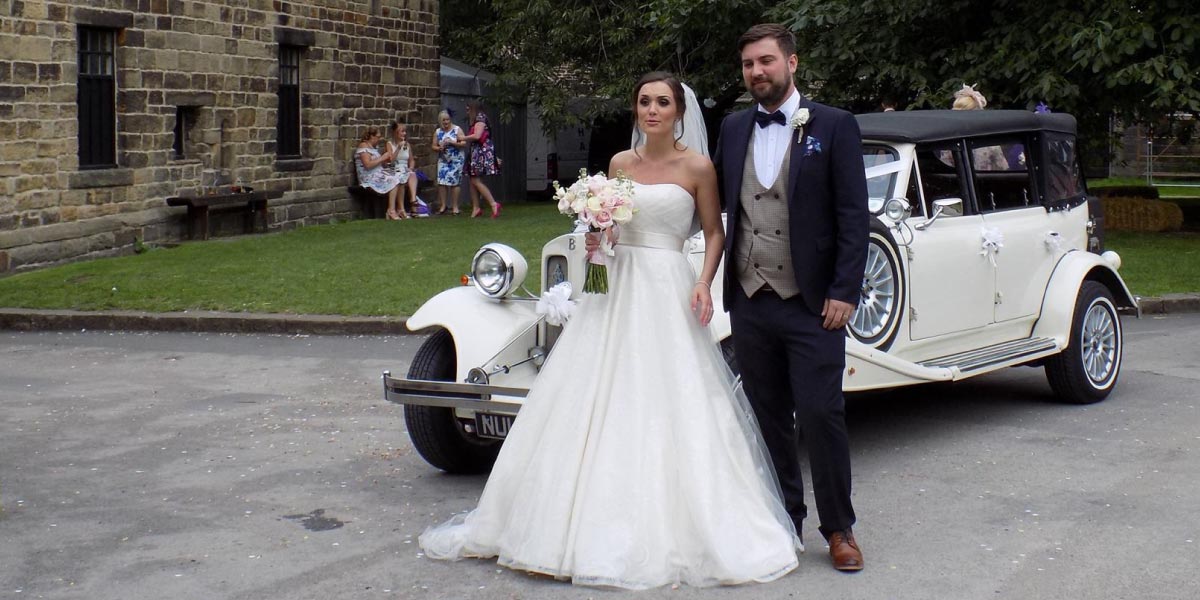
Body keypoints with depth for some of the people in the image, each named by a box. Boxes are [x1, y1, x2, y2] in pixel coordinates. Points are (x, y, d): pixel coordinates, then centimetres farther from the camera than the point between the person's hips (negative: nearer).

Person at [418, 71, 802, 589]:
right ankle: (598, 522, 14)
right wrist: (596, 241, -3)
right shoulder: (620, 163, 10)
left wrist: (704, 283, -13)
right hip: (616, 284, 5)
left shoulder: (697, 167, -3)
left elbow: (714, 232, 1)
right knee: (598, 405, 5)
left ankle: (667, 526, 6)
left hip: (667, 290, -5)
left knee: (667, 409, -5)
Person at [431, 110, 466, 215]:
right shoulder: (438, 132, 9)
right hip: (443, 160, 3)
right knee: (442, 182, -6)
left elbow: (464, 144, -8)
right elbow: (434, 146, 11)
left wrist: (452, 143, -19)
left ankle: (455, 206, 2)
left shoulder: (457, 130, -1)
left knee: (454, 182, -5)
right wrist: (439, 148, -10)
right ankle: (443, 205, 1)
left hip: (456, 160, -3)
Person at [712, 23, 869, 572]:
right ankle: (784, 519, 24)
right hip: (749, 301, 4)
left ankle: (838, 528, 12)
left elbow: (854, 216, -6)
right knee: (768, 417, 11)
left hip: (811, 303, -4)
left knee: (821, 415, -3)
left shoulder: (834, 127, -3)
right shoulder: (733, 129, 11)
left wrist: (844, 294, -12)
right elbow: (718, 198, 14)